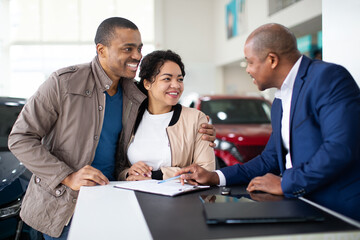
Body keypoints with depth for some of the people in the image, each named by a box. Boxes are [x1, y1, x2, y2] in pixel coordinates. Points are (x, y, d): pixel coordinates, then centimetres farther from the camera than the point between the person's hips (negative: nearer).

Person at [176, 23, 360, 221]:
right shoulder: (279, 102, 16)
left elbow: (340, 149, -23)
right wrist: (214, 178, 11)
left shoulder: (329, 77, -12)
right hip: (301, 208, 7)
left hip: (341, 210, -7)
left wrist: (285, 184, -15)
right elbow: (270, 159, 19)